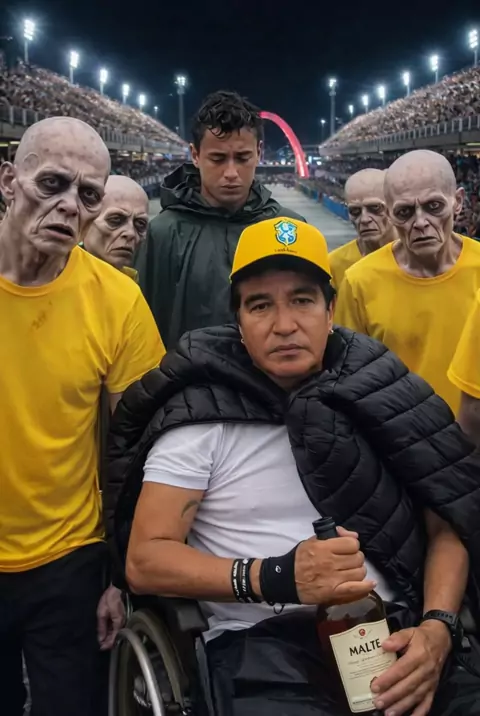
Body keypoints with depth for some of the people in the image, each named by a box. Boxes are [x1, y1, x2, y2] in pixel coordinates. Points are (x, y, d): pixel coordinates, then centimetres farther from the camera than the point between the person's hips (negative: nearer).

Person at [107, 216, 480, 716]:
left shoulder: (377, 393, 6)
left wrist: (436, 628, -9)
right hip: (265, 645, -2)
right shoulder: (204, 414, 0)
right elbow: (145, 561, -3)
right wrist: (276, 578, -18)